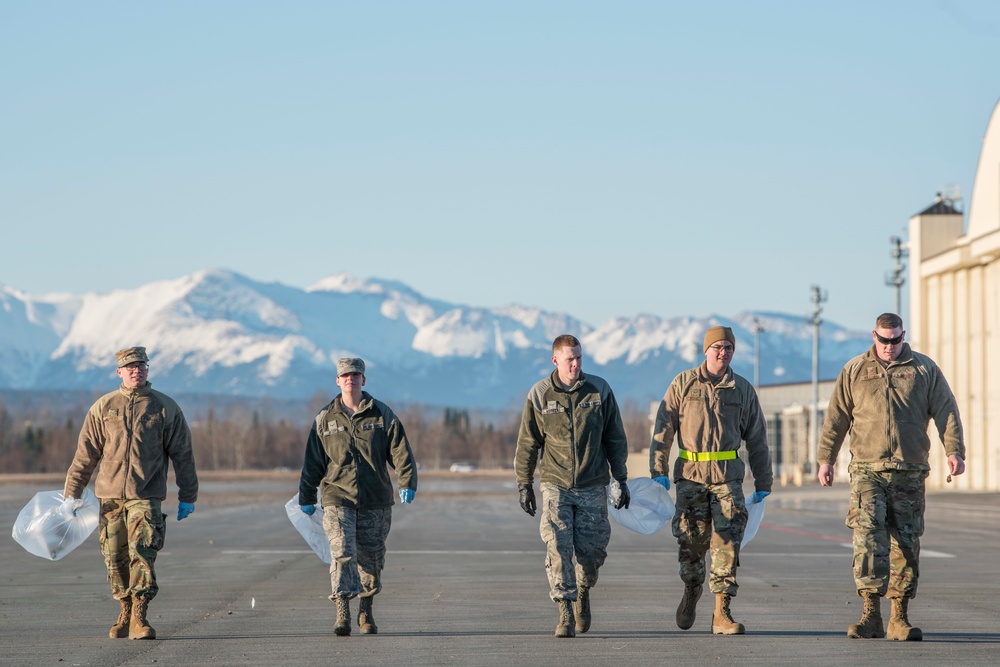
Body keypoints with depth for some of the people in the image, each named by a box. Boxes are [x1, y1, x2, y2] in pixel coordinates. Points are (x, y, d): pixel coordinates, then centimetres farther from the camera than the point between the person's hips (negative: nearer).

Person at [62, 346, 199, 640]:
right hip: (110, 496, 2)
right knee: (116, 558, 5)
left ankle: (139, 616, -15)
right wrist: (72, 493, 7)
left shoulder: (165, 407, 6)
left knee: (142, 553, -15)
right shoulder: (103, 407, 8)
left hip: (146, 497, -2)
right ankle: (125, 613, 20)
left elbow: (182, 453, 10)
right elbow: (85, 453, 11)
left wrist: (187, 497, 10)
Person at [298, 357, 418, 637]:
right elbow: (312, 461, 11)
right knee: (343, 553, -15)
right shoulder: (325, 419, 6)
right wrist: (306, 497, 11)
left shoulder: (382, 414, 5)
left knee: (371, 559, 8)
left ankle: (366, 613, 22)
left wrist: (407, 483, -11)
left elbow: (401, 451, 1)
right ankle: (342, 613, -18)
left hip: (376, 502, 1)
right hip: (338, 500, -1)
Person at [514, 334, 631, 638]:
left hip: (593, 487, 1)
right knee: (558, 547, -13)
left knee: (592, 550, 0)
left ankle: (583, 590, 31)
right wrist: (524, 484, 5)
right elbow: (527, 443, 6)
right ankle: (565, 613, -8)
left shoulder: (599, 390, 2)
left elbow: (615, 439, 9)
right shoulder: (539, 395, -1)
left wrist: (621, 479, 6)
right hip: (555, 486, -1)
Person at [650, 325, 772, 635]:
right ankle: (691, 592, 33)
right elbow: (663, 428, 4)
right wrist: (659, 470, -5)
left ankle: (722, 614, -9)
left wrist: (763, 483, 12)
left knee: (727, 542, -9)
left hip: (728, 476, 1)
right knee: (690, 542, 3)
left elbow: (757, 439, 14)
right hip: (690, 474, 0)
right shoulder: (683, 384, 5)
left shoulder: (743, 389, 10)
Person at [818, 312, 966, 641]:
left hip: (909, 474, 1)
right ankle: (871, 613, -14)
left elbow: (946, 411, 3)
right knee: (868, 536, -14)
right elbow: (836, 418, 12)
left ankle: (899, 618, 8)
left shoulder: (924, 369, 8)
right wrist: (825, 459, 8)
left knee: (906, 544, 2)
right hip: (867, 470, -1)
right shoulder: (854, 371, 10)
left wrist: (954, 450, -9)